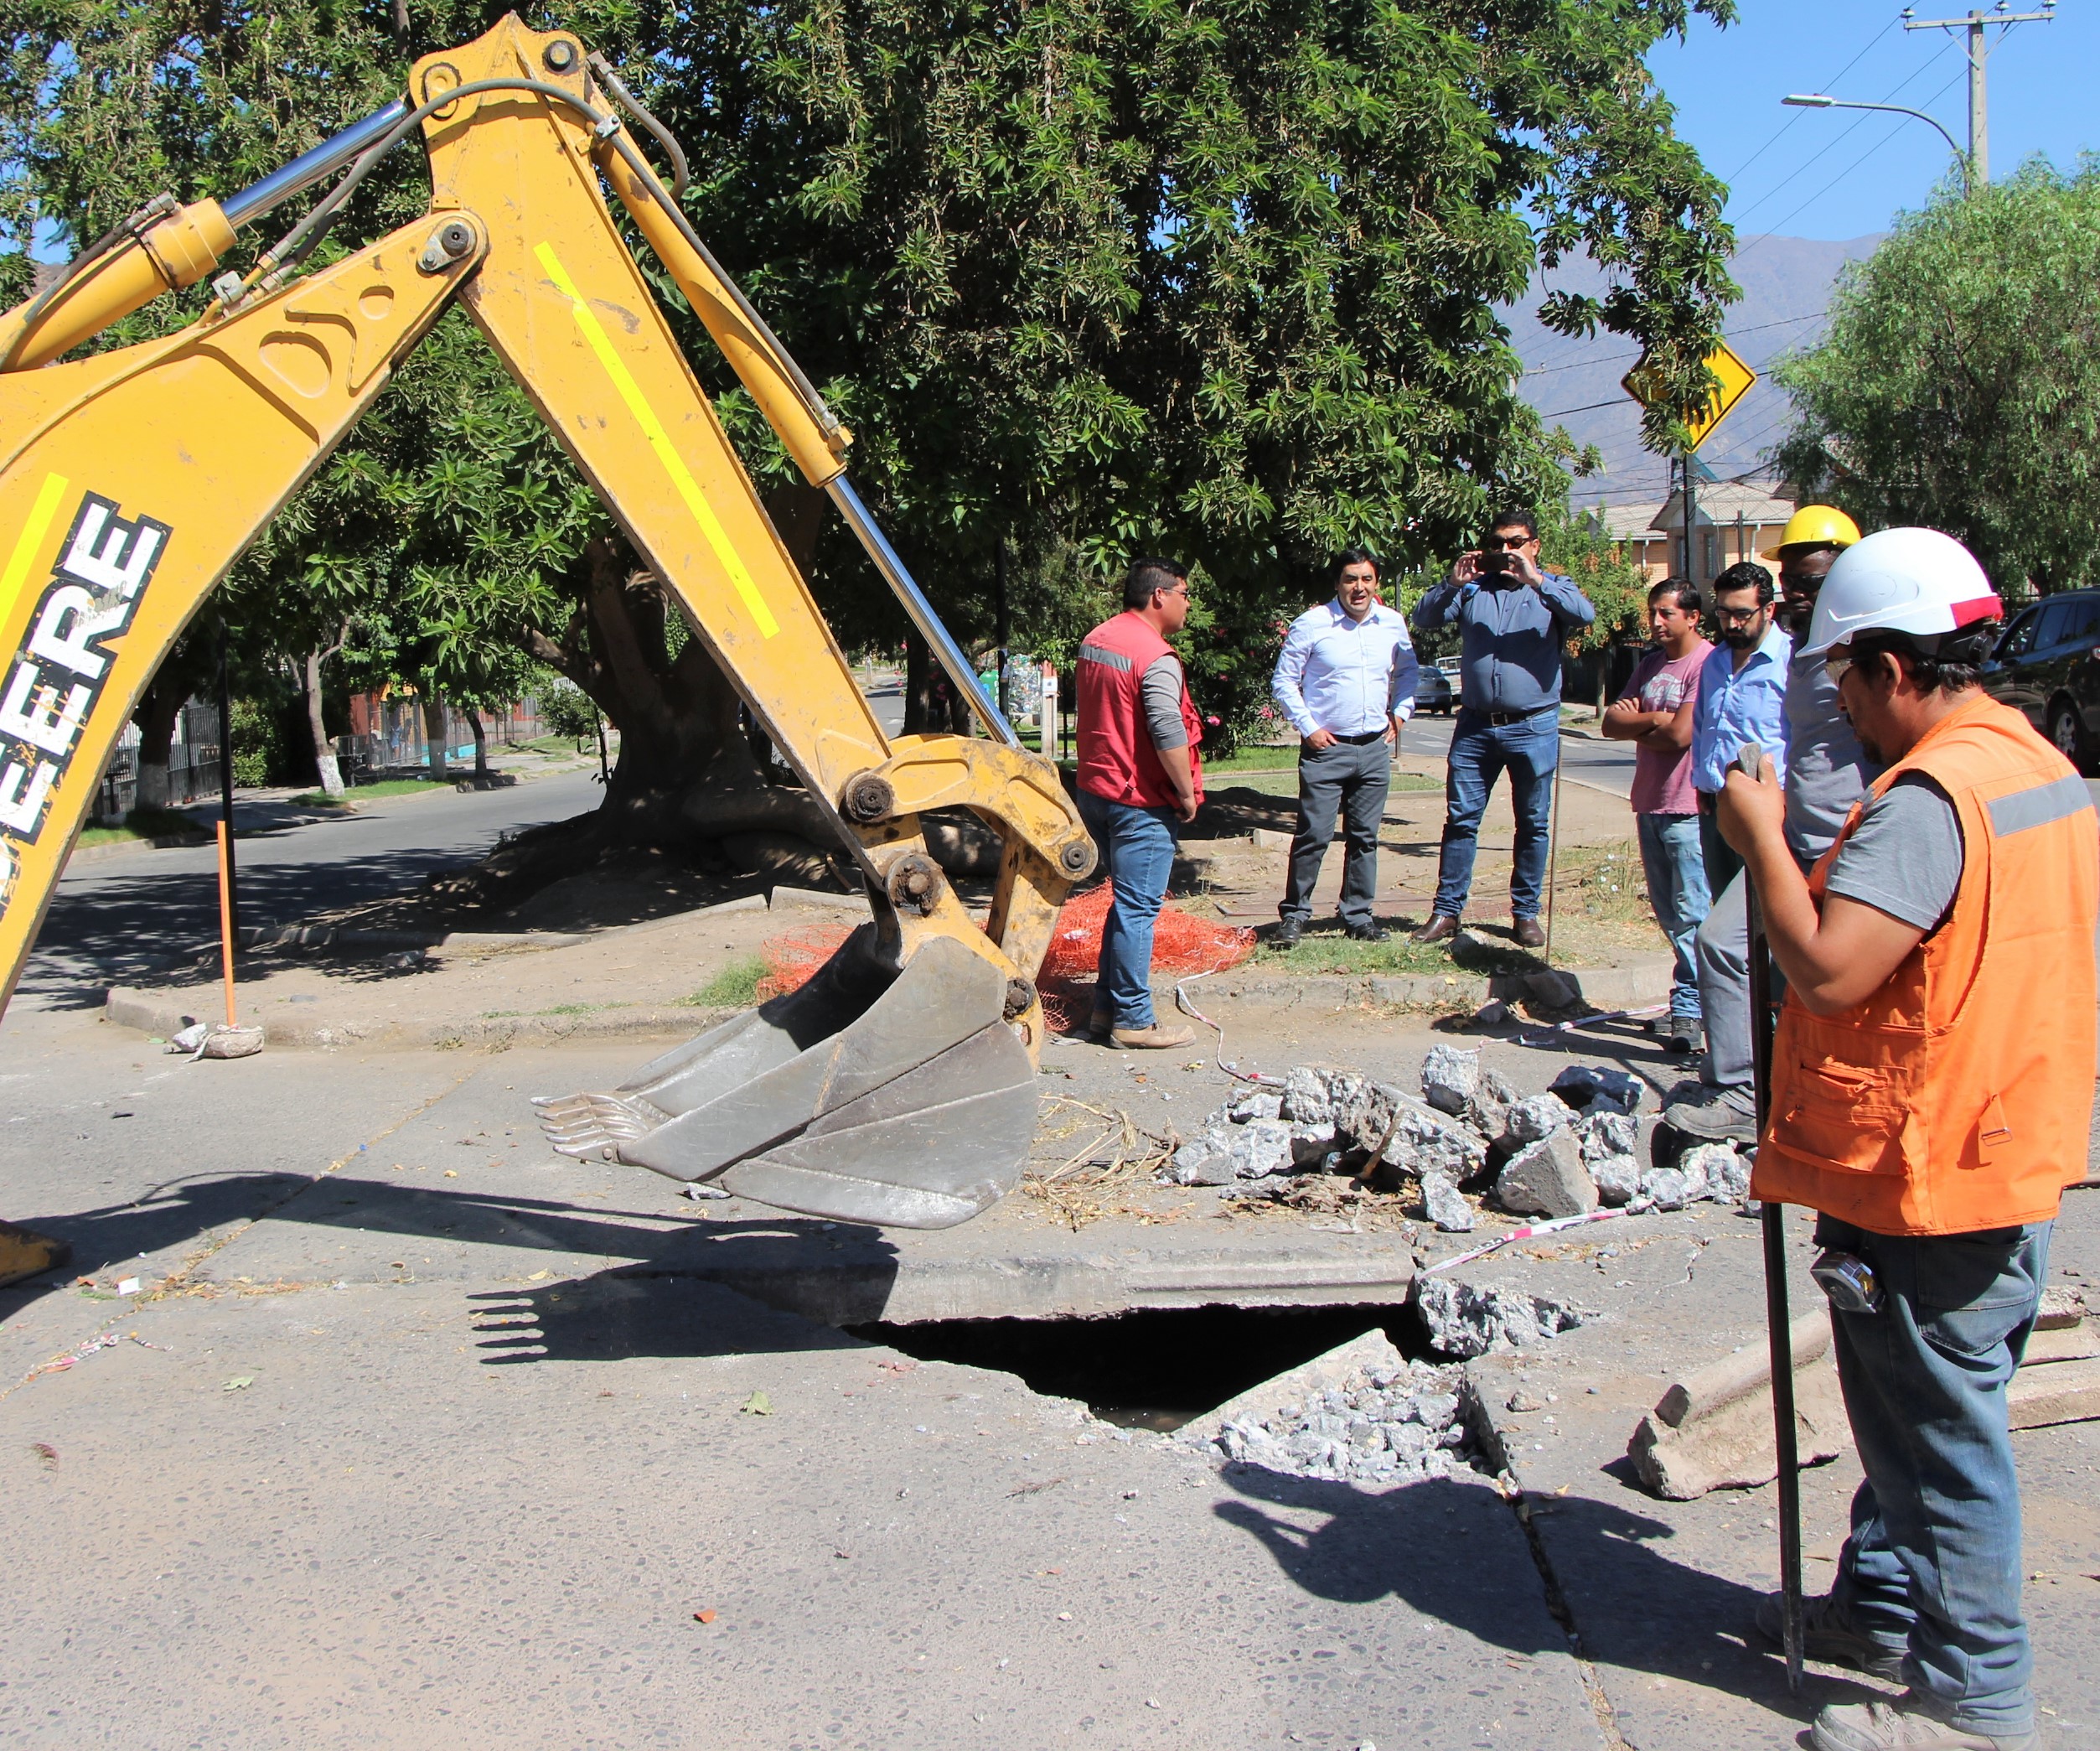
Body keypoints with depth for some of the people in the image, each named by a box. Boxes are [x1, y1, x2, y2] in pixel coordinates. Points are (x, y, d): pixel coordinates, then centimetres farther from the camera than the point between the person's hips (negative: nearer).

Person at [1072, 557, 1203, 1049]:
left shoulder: (1095, 640, 11)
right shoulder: (1155, 657, -18)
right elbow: (1169, 733, -25)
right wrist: (1187, 793, -13)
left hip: (1094, 789, 9)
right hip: (1139, 803, -9)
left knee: (1127, 902, 18)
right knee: (1138, 908, -3)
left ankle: (1106, 1008, 22)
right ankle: (1132, 1021, 2)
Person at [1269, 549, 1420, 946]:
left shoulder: (1393, 623, 5)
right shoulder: (1312, 624, -7)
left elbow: (1408, 671, 23)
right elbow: (1283, 681, -2)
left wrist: (1401, 711, 10)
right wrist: (1308, 727, -7)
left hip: (1375, 749, 4)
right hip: (1326, 749, -4)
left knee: (1365, 837, 9)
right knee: (1314, 836, -6)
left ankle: (1358, 915, 19)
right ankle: (1294, 914, 6)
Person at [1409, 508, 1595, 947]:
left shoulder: (1551, 587, 5)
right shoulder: (1474, 589, 11)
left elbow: (1584, 614, -16)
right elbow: (1424, 619, 3)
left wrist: (1535, 580, -24)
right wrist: (1452, 584, -13)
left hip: (1533, 727, -2)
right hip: (1475, 725, 2)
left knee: (1533, 824, 6)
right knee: (1461, 819, 2)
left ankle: (1526, 913, 16)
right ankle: (1447, 911, 6)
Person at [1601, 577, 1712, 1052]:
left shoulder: (1708, 663, -11)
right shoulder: (1650, 664, 15)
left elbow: (1680, 734, -18)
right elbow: (1612, 722, 9)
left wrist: (1635, 727, -2)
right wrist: (1654, 718, -9)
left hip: (1688, 808, -8)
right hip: (1649, 803, 9)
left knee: (1691, 915, -6)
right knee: (1668, 915, 12)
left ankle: (1688, 1009, -3)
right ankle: (1686, 1002, 19)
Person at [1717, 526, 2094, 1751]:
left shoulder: (1930, 796, -24)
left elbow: (1827, 968, -30)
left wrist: (1763, 836, -18)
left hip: (1925, 1180, -10)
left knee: (1942, 1432, 3)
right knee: (1923, 1411, 23)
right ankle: (1885, 1606, 39)